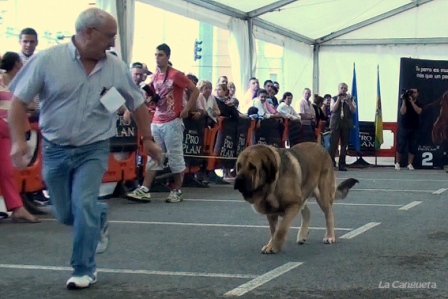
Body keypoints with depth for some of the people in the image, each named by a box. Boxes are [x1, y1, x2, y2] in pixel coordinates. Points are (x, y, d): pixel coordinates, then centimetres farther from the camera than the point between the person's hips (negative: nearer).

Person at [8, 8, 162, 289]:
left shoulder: (116, 68, -4)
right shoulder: (48, 59, -11)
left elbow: (138, 104, 9)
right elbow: (19, 100, -7)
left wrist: (148, 139, 12)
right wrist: (18, 139, -17)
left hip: (94, 150, -1)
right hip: (55, 150, 1)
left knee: (84, 206, -16)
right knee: (66, 215, 11)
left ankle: (85, 269, 2)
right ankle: (100, 217, 44)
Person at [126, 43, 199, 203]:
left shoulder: (175, 75, -10)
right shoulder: (154, 76, 12)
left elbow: (195, 91, -8)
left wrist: (186, 109, -12)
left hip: (172, 123, -7)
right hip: (156, 122, 7)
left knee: (175, 157, 1)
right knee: (153, 156, 4)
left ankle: (177, 191, 10)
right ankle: (145, 190, 1)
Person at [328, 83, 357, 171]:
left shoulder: (350, 99, 11)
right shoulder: (334, 99, 9)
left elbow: (353, 110, -1)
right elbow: (333, 109, -6)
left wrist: (348, 101, -13)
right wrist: (338, 99, -13)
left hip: (346, 124, 1)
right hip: (336, 124, -1)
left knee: (344, 145, 1)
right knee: (333, 144, -6)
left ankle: (342, 164, 6)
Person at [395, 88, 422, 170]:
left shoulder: (418, 104, 8)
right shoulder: (405, 102, 1)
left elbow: (418, 111, -12)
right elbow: (403, 112, -15)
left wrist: (412, 101, -17)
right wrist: (404, 100, -18)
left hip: (414, 127, 2)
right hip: (404, 127, -2)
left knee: (412, 147, -1)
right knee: (401, 146, -2)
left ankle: (410, 164, 3)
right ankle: (397, 163, 6)